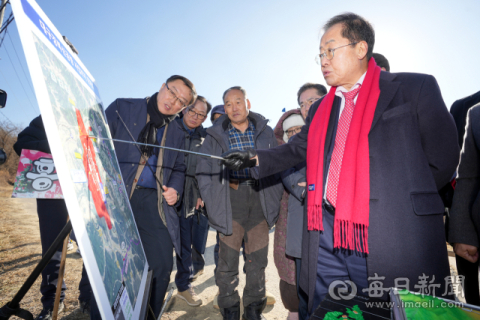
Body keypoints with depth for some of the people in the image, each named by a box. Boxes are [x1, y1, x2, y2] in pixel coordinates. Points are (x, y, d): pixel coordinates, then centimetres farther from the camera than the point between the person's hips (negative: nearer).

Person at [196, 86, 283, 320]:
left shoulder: (265, 132, 9)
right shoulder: (215, 135, 6)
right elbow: (203, 170, 7)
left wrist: (274, 199, -1)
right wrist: (212, 200, -3)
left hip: (260, 198, 2)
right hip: (230, 199, -1)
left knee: (258, 258, 10)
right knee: (228, 259, 4)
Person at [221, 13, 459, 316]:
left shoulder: (415, 89, 0)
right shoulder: (320, 109, 16)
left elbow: (441, 159, 2)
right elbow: (296, 150, 20)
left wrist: (401, 203, 3)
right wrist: (253, 158, 9)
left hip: (390, 242, -4)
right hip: (327, 239, 5)